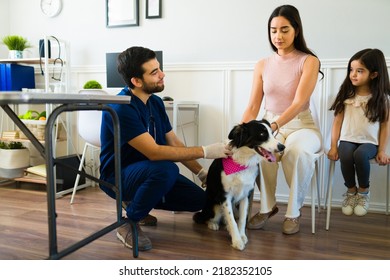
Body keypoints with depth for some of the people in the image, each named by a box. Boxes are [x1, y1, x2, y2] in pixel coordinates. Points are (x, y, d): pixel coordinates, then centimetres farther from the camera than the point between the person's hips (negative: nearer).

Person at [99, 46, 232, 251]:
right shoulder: (121, 108, -26)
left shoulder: (156, 102, 0)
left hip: (149, 171, 8)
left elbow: (174, 144, 6)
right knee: (167, 169, -36)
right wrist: (205, 151, -28)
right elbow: (154, 152, -31)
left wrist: (201, 172, 0)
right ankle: (129, 223, -12)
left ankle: (139, 203, 16)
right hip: (118, 175, -7)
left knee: (198, 199, -1)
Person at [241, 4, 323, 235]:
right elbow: (253, 107, 2)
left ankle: (294, 211, -13)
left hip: (301, 126, -2)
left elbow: (298, 103, -18)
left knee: (297, 150, -38)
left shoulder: (309, 61, -5)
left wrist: (274, 126, -34)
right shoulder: (262, 65, 6)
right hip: (270, 127, 3)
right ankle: (267, 206, -8)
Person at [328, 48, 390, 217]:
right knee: (346, 156, -31)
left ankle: (363, 191, -4)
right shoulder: (346, 94, 1)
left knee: (360, 155, -33)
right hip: (348, 139, 1)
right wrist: (333, 146, -4)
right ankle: (351, 190, -1)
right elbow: (338, 121, 1)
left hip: (369, 141, -1)